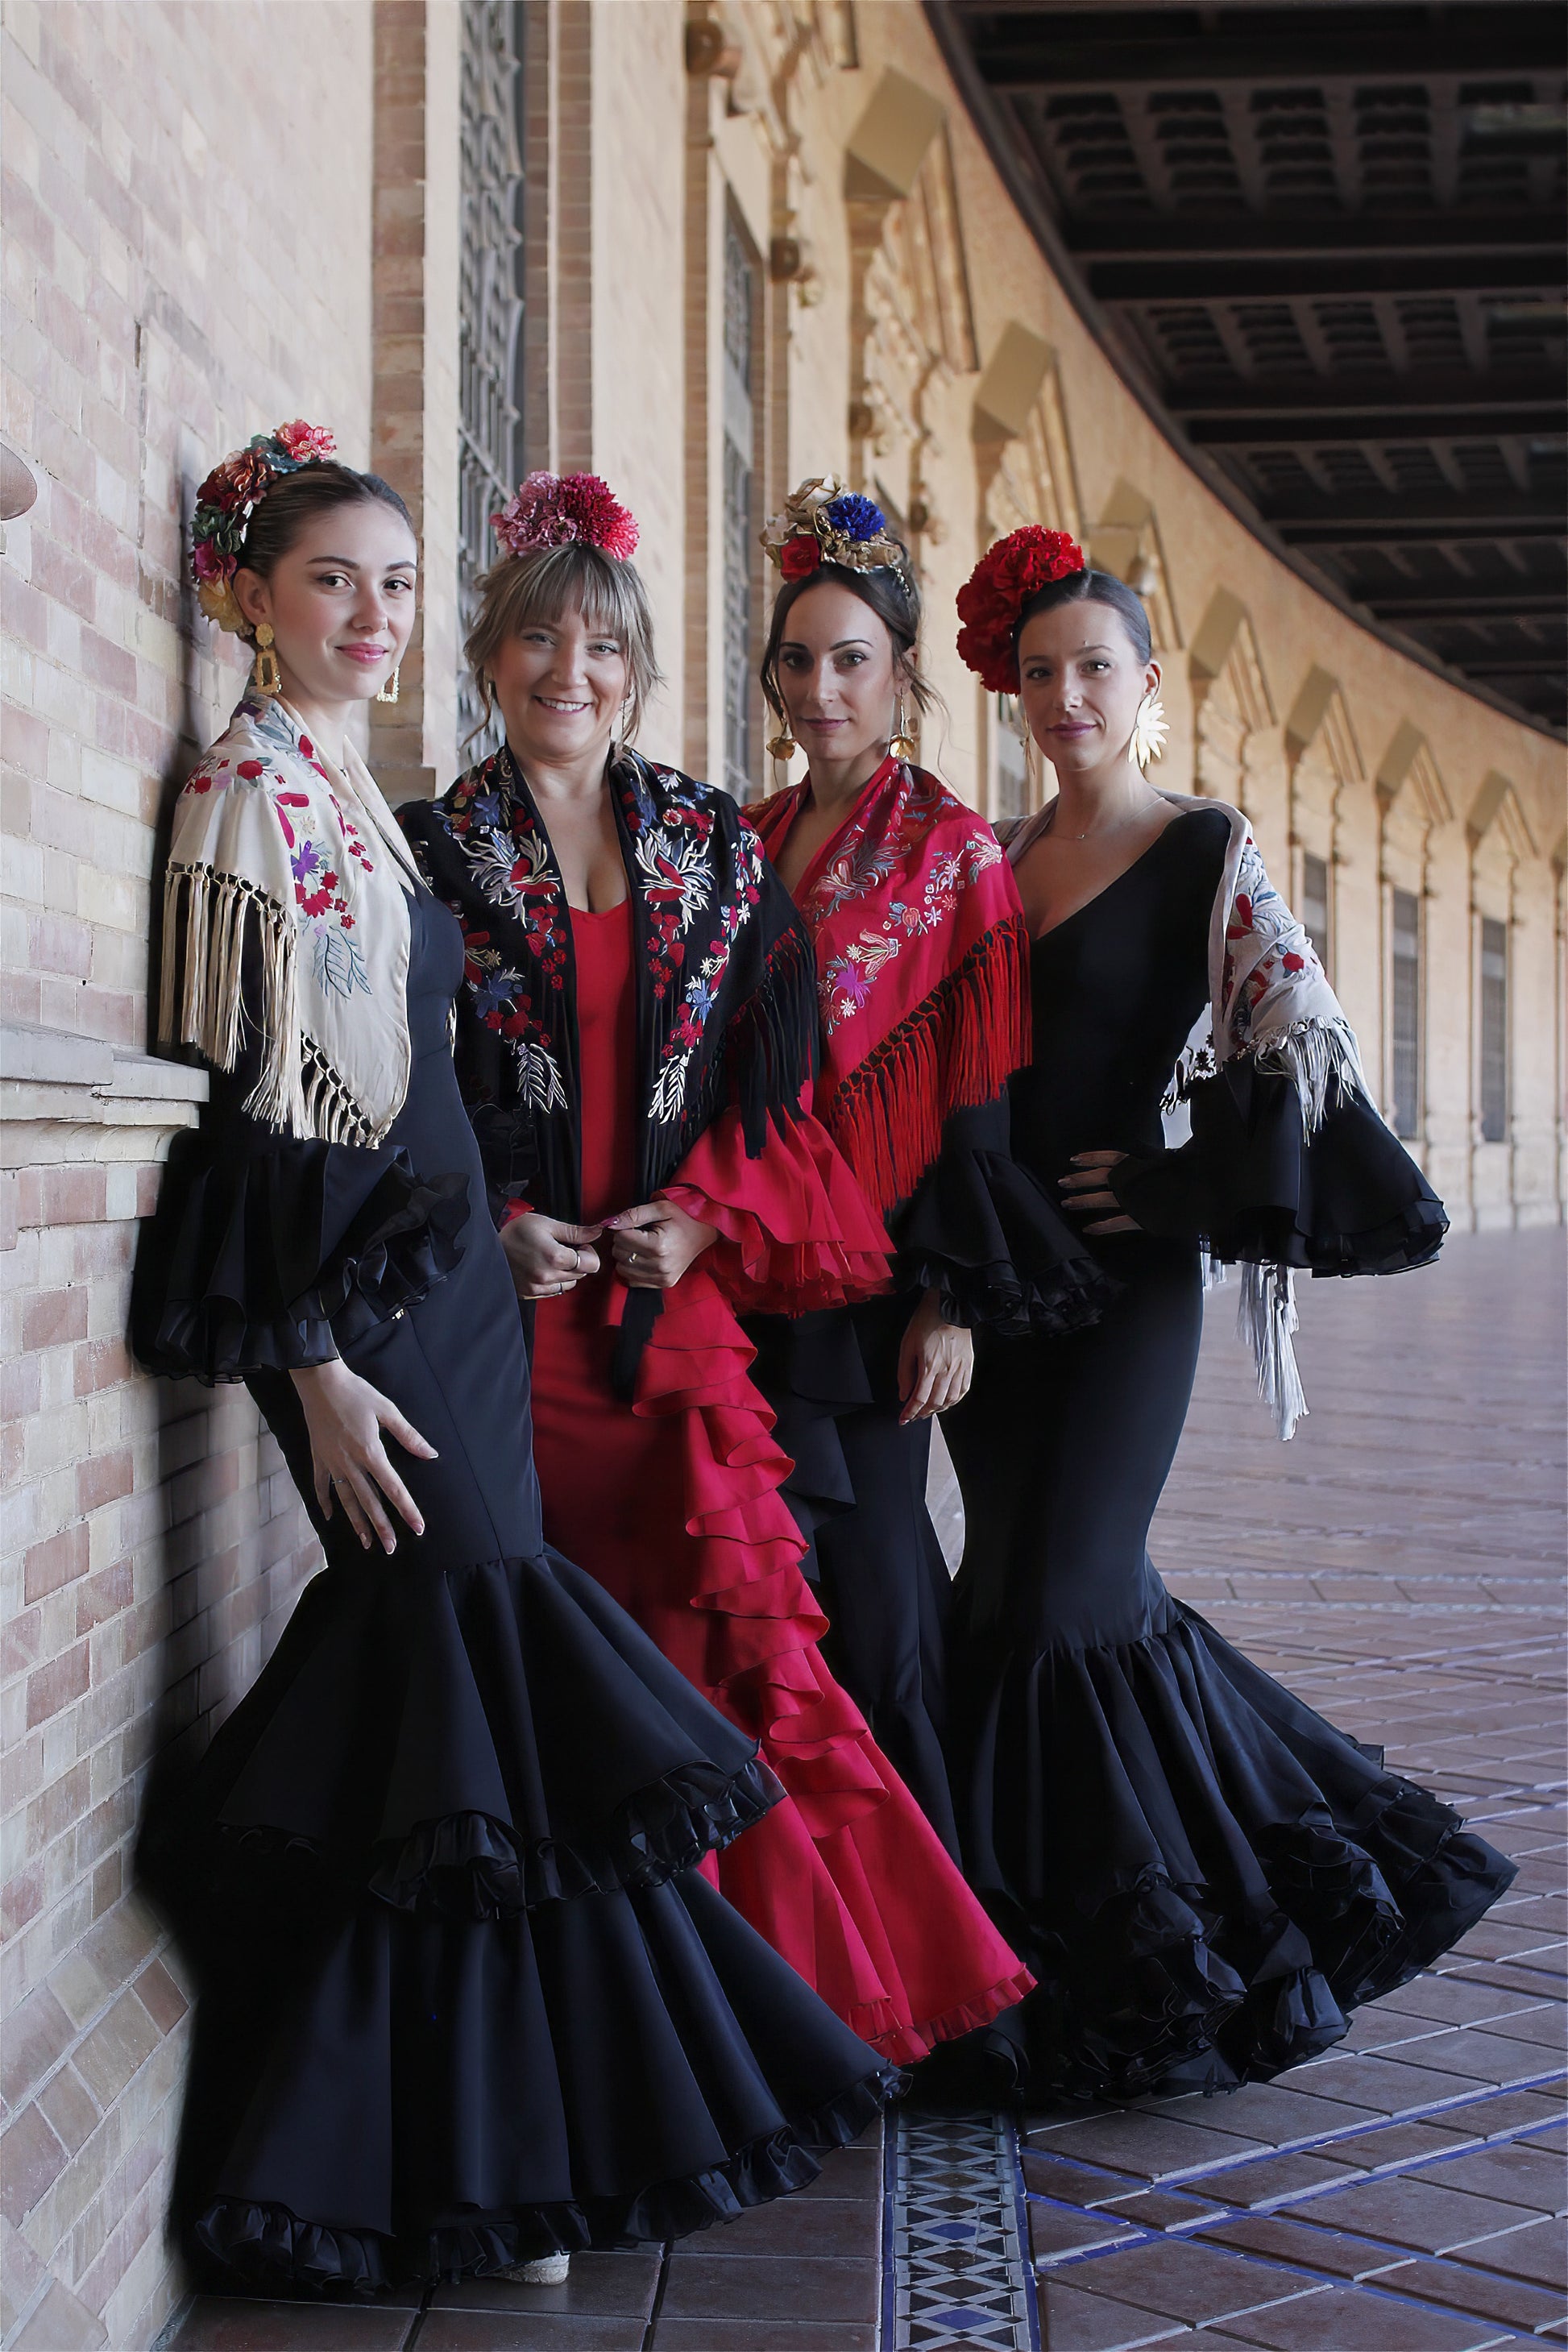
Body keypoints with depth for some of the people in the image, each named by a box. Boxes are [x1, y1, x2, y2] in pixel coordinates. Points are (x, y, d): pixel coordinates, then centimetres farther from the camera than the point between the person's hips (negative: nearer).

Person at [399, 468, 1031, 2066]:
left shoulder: (715, 848, 12)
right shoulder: (435, 851, 7)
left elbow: (771, 1078, 9)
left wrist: (706, 1217, -6)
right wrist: (488, 1223, -11)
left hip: (679, 1302, 2)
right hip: (513, 1304, -1)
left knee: (715, 1624, -4)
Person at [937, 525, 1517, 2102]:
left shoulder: (1206, 853, -3)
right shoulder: (995, 860, 12)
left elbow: (1292, 1044, -8)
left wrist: (1185, 1180, -13)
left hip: (1120, 1266, -5)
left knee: (1053, 1602, -8)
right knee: (1080, 1594, 10)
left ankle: (1111, 1973, 8)